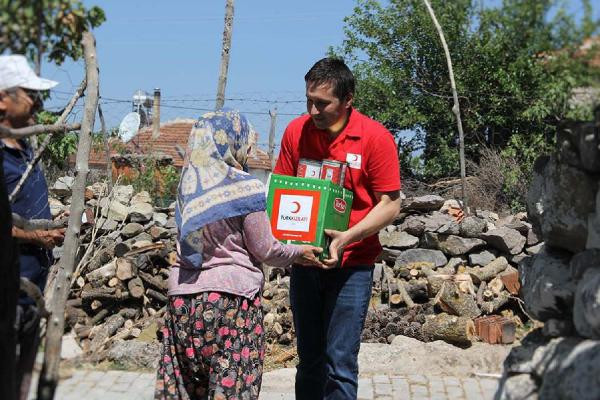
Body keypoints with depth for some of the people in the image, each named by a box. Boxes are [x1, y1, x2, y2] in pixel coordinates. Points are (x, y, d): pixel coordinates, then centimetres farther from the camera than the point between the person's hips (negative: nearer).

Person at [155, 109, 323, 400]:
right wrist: (298, 253, 14)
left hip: (183, 296, 5)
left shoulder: (187, 184, 4)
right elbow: (264, 249, -4)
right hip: (231, 296, -5)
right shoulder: (245, 187, -11)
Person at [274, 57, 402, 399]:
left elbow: (390, 204, -8)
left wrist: (348, 237, -22)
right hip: (304, 260, 4)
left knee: (340, 366, -4)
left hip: (351, 264, -4)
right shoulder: (296, 131, -1)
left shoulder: (375, 137, -11)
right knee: (309, 362, 13)